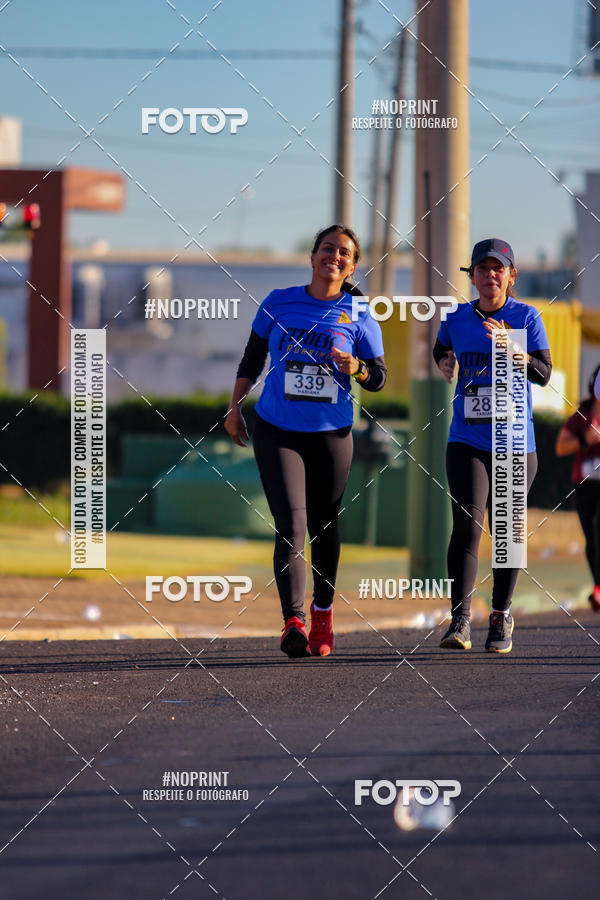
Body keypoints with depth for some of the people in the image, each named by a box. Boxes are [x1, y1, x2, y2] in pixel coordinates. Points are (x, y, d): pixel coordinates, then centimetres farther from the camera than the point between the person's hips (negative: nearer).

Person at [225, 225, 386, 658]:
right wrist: (235, 407, 14)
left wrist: (356, 369, -19)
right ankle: (294, 622, -23)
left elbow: (379, 378, 2)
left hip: (331, 433, 1)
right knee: (291, 525, -14)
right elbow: (252, 358, 14)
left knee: (324, 524, 13)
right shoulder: (279, 304, 2)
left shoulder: (359, 317, 0)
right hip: (276, 431, -1)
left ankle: (323, 614, 33)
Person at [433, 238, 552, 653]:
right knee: (467, 525, -15)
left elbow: (544, 373, -11)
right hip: (467, 442, 1)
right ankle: (460, 620, -20)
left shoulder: (526, 317, -2)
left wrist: (510, 347, -25)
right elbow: (441, 349, 28)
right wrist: (444, 362, 6)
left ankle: (501, 618, 22)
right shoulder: (457, 319, 5)